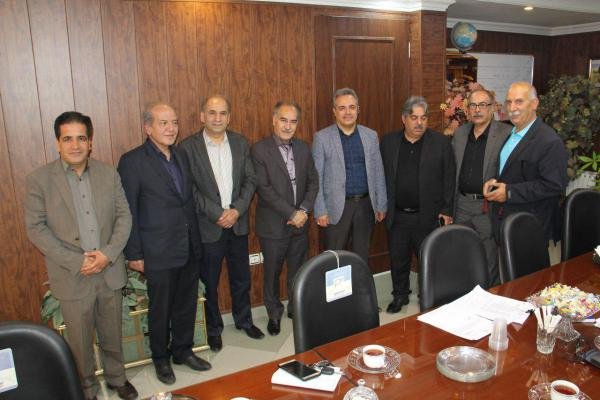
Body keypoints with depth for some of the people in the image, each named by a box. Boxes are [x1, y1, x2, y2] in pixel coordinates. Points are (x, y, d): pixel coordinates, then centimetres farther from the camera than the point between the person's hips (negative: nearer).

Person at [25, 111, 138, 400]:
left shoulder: (108, 174, 0)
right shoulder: (39, 179, -8)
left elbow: (124, 216, 1)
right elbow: (36, 228, -9)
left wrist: (108, 253, -13)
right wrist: (76, 262, -16)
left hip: (110, 271, 2)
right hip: (72, 277, -2)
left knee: (112, 334, 18)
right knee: (80, 341, 14)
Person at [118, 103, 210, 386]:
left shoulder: (182, 157, 8)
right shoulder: (133, 161, -11)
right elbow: (128, 212, -10)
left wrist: (196, 241, 11)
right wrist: (134, 254, -10)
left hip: (189, 249, 6)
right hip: (159, 253, -5)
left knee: (187, 304, 17)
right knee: (160, 309, 11)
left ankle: (183, 351, 37)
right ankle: (161, 359, 32)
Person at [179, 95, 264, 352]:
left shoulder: (241, 143, 3)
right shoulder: (188, 147, -8)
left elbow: (250, 180, 2)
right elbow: (190, 189, -11)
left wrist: (237, 210, -11)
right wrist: (218, 214, -16)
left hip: (238, 223, 3)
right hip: (207, 227, -3)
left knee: (241, 277, 17)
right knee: (209, 282, 10)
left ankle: (244, 320, 37)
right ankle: (213, 329, 29)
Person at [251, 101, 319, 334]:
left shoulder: (303, 148, 6)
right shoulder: (259, 150, -11)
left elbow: (313, 181, 6)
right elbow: (265, 189, -17)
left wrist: (304, 210, -8)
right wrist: (292, 214, -17)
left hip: (300, 222, 4)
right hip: (273, 225, -4)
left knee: (298, 271, 15)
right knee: (272, 273, 11)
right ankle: (274, 314, 32)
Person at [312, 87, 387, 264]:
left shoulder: (371, 136, 7)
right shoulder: (322, 137, -3)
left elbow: (378, 173, 9)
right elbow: (316, 178, -5)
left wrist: (381, 205, 7)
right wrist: (320, 211, -9)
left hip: (365, 205, 3)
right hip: (336, 207, -3)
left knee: (362, 257, 14)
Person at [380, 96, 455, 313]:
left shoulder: (441, 143, -3)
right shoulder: (388, 142, 4)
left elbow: (449, 179, -1)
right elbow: (381, 176, 8)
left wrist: (446, 210, -4)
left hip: (429, 215, -2)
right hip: (397, 216, 2)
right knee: (398, 258, 14)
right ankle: (400, 295, 33)